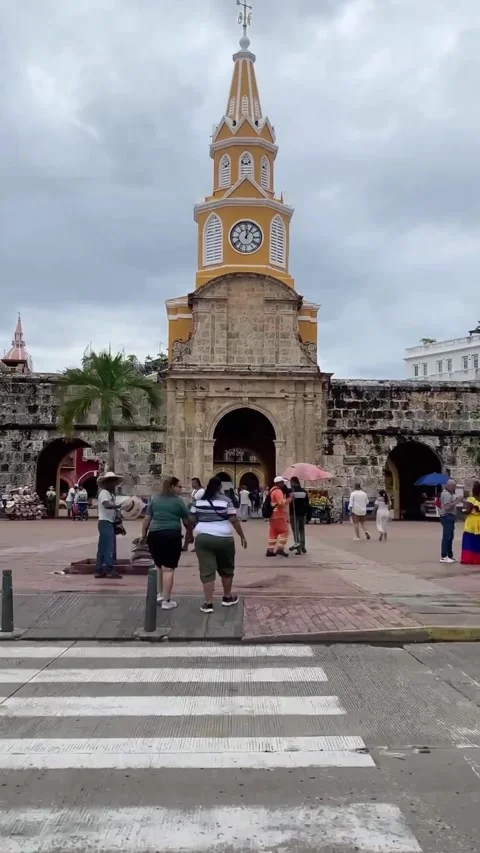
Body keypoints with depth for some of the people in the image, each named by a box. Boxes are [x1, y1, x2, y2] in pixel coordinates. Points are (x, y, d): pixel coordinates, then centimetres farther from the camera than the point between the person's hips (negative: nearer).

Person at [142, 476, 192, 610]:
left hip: (154, 535, 5)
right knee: (168, 568, -1)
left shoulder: (154, 499, 11)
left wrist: (143, 534, 14)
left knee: (159, 566, 20)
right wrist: (190, 532, 23)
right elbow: (187, 521, 7)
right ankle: (166, 601, 0)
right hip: (172, 535, -4)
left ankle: (161, 594, 27)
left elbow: (147, 519, 9)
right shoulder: (179, 501, 1)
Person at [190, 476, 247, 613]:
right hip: (223, 538, -1)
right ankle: (227, 598, 29)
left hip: (203, 538, 2)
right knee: (226, 569, 17)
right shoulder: (225, 500, -3)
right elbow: (234, 520, -6)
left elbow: (192, 519, 9)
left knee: (207, 571, 1)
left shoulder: (199, 501, 6)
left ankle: (208, 603, -2)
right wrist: (242, 536, 2)